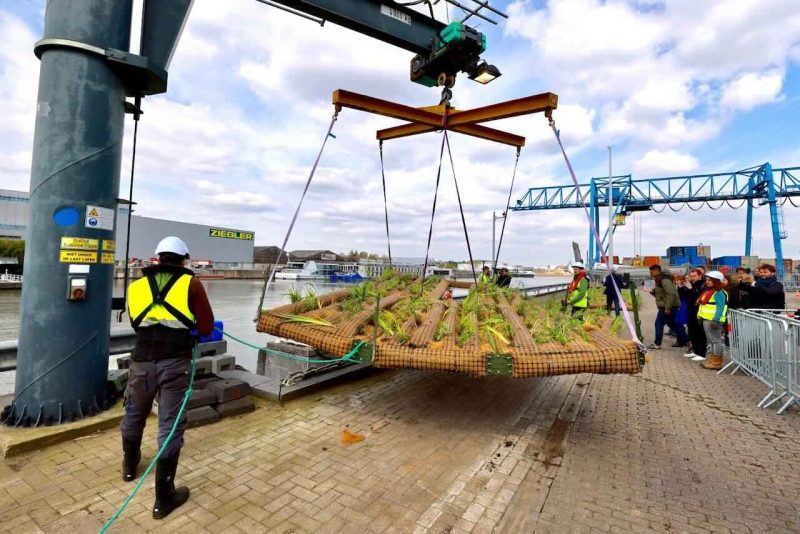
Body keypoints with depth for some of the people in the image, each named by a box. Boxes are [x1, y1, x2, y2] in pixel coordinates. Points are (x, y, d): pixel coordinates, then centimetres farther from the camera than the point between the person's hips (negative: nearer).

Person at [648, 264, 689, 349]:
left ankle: (657, 343, 1)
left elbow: (671, 294, -27)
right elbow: (660, 293, 23)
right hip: (665, 306, 10)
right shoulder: (659, 279, 14)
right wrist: (653, 291, 1)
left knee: (659, 324, -6)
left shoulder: (664, 280, -19)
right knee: (673, 324, 18)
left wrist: (667, 308, -26)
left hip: (668, 307, -10)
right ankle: (684, 340, 28)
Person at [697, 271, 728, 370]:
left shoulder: (719, 292, -13)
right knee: (710, 340, 15)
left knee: (716, 340, -3)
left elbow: (720, 307, -19)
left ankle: (716, 362, 1)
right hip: (706, 319, 10)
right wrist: (700, 317, 18)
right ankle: (712, 360, 23)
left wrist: (716, 319, -25)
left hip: (713, 320, -10)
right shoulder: (708, 291, 16)